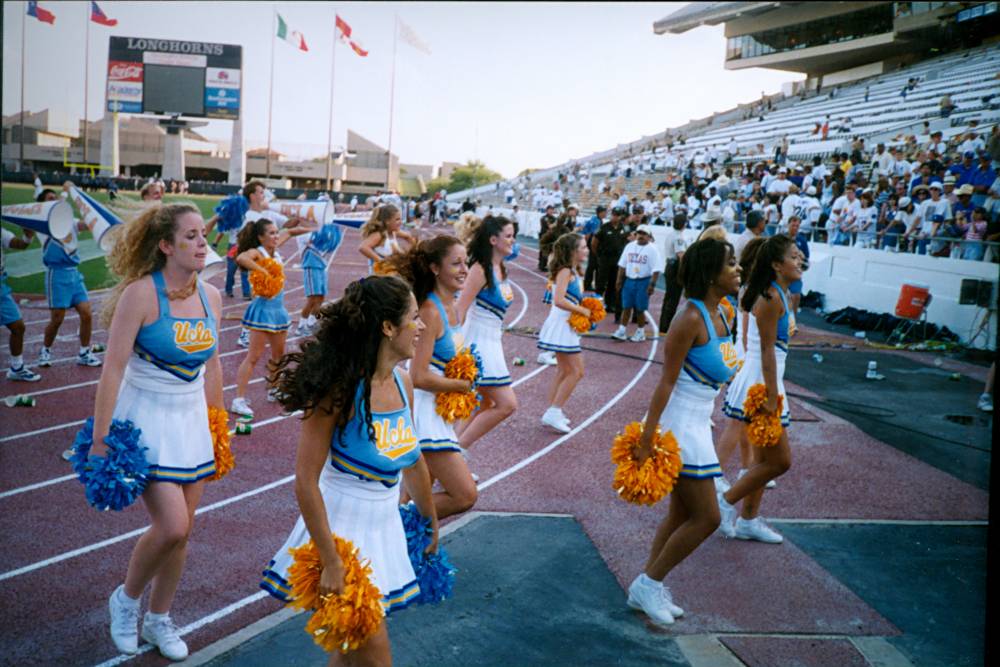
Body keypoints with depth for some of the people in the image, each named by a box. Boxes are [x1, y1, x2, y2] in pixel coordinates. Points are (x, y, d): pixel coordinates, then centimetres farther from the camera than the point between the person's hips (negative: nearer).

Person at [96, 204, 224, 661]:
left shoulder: (210, 296, 0)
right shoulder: (141, 294, -17)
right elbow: (113, 368, -17)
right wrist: (100, 439, -18)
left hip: (192, 421, 6)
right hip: (147, 420, -6)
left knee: (182, 529, 10)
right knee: (171, 525, -13)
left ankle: (159, 620, 31)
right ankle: (127, 599, 17)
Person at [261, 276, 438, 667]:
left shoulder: (402, 383, 1)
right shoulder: (341, 389, -21)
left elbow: (414, 463, 14)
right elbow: (306, 482, -21)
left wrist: (432, 526, 23)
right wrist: (331, 563, -21)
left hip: (386, 530, 7)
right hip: (341, 529, -7)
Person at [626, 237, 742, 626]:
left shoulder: (720, 315, 8)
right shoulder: (691, 320, -20)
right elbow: (666, 382, -20)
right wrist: (647, 437, -20)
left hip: (697, 426, 9)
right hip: (679, 426, -9)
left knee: (682, 514, 16)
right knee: (706, 518, -3)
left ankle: (648, 587, 27)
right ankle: (649, 583, 11)